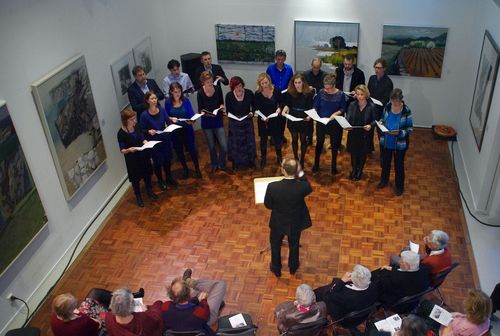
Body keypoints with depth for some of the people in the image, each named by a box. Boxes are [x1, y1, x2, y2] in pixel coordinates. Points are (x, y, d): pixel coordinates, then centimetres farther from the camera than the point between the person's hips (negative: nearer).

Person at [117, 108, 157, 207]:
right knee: (135, 178, 11)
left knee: (147, 174, 20)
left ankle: (150, 192, 43)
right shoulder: (121, 133, -21)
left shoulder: (137, 127, -8)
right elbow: (122, 150, -14)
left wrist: (146, 142, -13)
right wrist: (129, 150, -34)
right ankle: (138, 197, 32)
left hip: (143, 155, 5)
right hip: (132, 159, -5)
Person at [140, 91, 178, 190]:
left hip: (165, 139, 3)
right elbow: (142, 130, -8)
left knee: (167, 159, 17)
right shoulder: (144, 115, -17)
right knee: (157, 161, 10)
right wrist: (149, 131, -27)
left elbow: (168, 122, 1)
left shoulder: (162, 110, -9)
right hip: (154, 141, -3)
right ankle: (160, 180, 32)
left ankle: (169, 177, 41)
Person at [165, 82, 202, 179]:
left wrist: (192, 120, -31)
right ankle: (185, 169, 37)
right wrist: (171, 119, -18)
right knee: (179, 151, 15)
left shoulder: (186, 100, -10)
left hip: (187, 129, -1)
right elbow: (166, 117, 2)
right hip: (175, 131, 2)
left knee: (192, 149, 2)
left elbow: (192, 114, -10)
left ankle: (197, 168, 25)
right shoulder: (168, 102, -8)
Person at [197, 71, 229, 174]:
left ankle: (221, 164, 21)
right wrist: (204, 113, -32)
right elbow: (200, 109, -11)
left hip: (218, 120, 1)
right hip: (206, 122, -1)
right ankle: (214, 165, 35)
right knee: (211, 146, 13)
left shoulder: (218, 89, -10)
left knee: (224, 146, -3)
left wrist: (221, 106, -17)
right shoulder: (200, 92, -14)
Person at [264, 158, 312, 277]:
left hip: (278, 223, -1)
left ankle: (276, 269, 48)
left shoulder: (273, 186, -32)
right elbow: (309, 189, -3)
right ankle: (293, 268, 52)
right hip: (296, 223, 1)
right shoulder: (302, 186, -30)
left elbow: (268, 205, -15)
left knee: (275, 245, 27)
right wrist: (301, 174, -13)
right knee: (294, 245, 29)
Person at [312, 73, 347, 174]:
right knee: (319, 143, 12)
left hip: (335, 124, 0)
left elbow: (343, 109, -5)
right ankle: (316, 164, 30)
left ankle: (334, 166, 30)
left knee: (334, 145, 12)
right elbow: (315, 106, -3)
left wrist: (336, 113, -23)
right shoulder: (321, 93, -11)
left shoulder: (340, 94, -13)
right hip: (321, 122, 1)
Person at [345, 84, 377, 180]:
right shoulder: (352, 105, -5)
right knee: (353, 152, 13)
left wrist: (370, 125, -23)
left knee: (362, 153, 13)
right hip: (353, 133, 1)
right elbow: (347, 118, -2)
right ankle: (354, 169, 37)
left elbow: (375, 120, -2)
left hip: (365, 134, -1)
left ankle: (360, 170, 36)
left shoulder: (371, 106, -10)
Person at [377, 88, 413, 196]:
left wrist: (399, 133, -30)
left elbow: (410, 129, -14)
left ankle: (400, 186, 32)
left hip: (400, 144, -4)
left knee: (399, 165, 12)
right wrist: (381, 122, -13)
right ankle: (384, 180, 46)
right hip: (386, 141, 4)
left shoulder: (406, 111, -19)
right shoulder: (387, 107, -8)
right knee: (385, 162, 22)